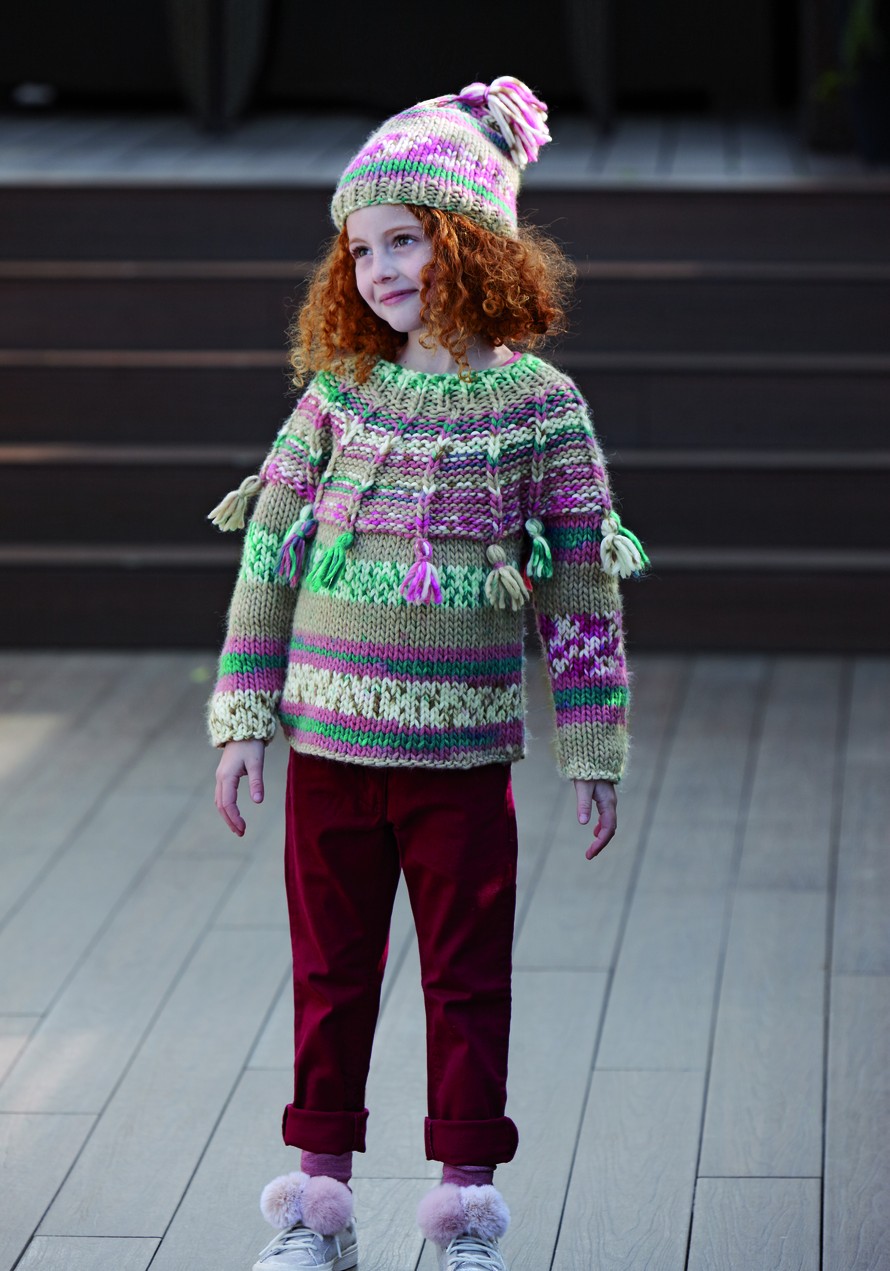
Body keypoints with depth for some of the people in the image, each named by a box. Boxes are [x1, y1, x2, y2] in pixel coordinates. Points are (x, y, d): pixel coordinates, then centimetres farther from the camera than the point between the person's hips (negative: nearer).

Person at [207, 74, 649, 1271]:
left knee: (467, 979, 6)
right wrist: (243, 715, 1)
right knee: (330, 971, 11)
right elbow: (268, 555, 6)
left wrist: (594, 748, 0)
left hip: (464, 752, -2)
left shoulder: (537, 402, -4)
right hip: (330, 739, 2)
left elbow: (584, 584, -1)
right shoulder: (338, 393, 2)